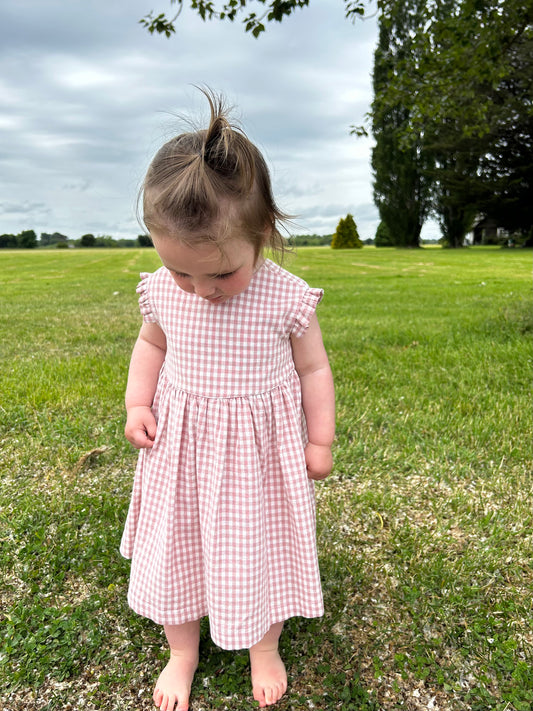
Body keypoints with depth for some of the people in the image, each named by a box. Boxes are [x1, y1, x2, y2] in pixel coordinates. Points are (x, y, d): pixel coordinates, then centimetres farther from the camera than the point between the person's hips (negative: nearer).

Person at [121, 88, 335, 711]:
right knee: (175, 548, 15)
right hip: (181, 445, 3)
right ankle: (182, 652, 42)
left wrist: (320, 440, -2)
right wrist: (137, 406, 0)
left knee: (261, 549, 13)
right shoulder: (162, 292, -9)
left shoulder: (288, 298, -18)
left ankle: (265, 647, 43)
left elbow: (314, 368, -5)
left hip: (261, 447, -2)